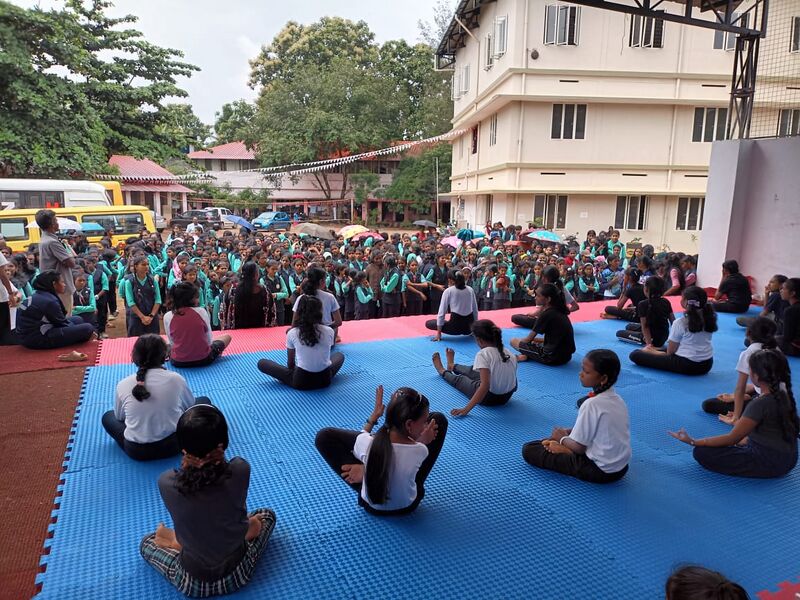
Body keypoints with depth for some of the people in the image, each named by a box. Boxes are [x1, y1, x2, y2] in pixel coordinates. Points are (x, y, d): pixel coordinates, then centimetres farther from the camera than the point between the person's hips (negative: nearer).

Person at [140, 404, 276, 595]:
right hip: (237, 574, -2)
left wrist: (189, 462, -20)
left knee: (147, 543, 30)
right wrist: (217, 457, -17)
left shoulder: (166, 483, -24)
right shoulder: (240, 471, -26)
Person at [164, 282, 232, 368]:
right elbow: (209, 341, -5)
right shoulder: (201, 311, -10)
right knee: (227, 337, 22)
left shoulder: (167, 317, -5)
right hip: (203, 359, -3)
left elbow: (172, 342, 3)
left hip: (178, 362, 3)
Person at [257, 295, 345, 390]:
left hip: (301, 381, -2)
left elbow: (290, 363, 5)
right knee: (339, 355, 33)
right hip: (325, 379, 2)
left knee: (262, 363, 12)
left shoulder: (292, 333, -7)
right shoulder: (329, 331, -5)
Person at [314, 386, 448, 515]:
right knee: (439, 419, 1)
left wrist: (374, 416, 5)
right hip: (408, 506, 1)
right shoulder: (420, 450, -34)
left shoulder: (368, 444, -31)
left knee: (324, 436, -2)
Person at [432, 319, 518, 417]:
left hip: (489, 398, -6)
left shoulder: (483, 354, -24)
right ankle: (452, 366, 64)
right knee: (472, 371, 32)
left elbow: (485, 386, -31)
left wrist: (466, 409, -30)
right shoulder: (509, 354, -6)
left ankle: (443, 371, 58)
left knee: (459, 379, 24)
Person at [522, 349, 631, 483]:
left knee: (528, 449, -8)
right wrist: (569, 432, 10)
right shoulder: (617, 399, 1)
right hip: (622, 467, 8)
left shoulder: (592, 404, -22)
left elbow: (579, 447, -17)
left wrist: (562, 438, 2)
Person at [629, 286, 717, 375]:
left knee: (635, 355, -8)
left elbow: (670, 352, -5)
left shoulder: (679, 323, -13)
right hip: (707, 365, 8)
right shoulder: (708, 319, 2)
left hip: (686, 365, -8)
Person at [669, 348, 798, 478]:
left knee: (702, 453, -13)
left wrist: (693, 442, -14)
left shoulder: (760, 404, -26)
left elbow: (731, 438, -19)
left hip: (769, 463, -8)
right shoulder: (784, 395, -1)